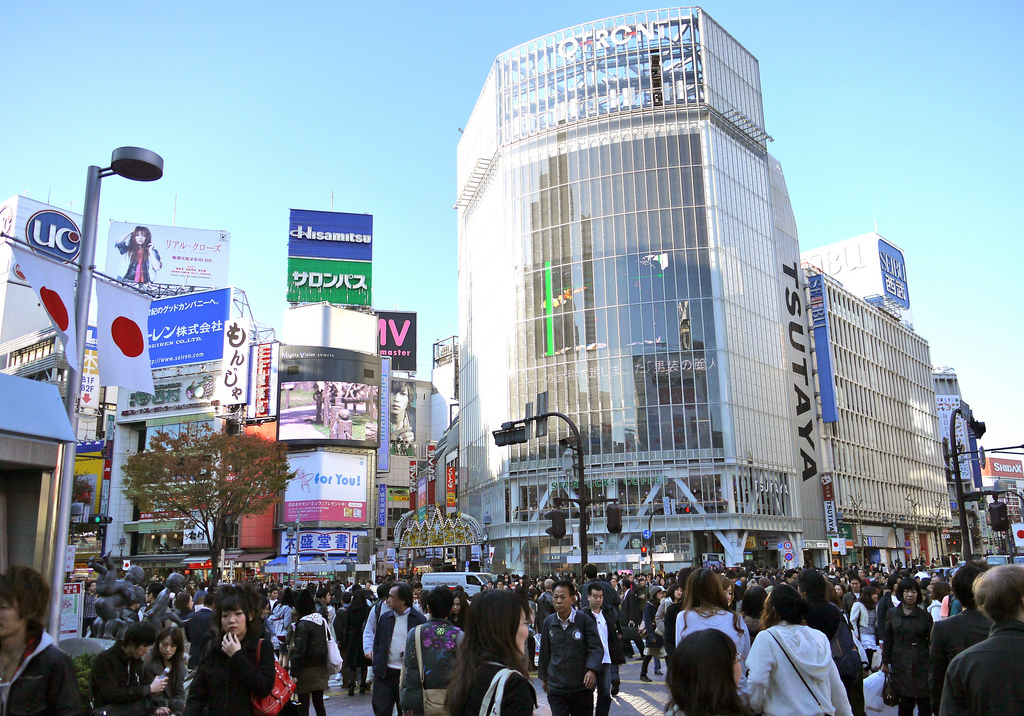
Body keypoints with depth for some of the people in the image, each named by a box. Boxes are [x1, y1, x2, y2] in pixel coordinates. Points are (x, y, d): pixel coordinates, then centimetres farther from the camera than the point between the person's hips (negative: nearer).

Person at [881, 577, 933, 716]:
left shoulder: (925, 616, 3)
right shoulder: (893, 614, 5)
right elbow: (888, 639, 8)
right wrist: (885, 662, 6)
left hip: (921, 664, -1)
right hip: (900, 664, 1)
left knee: (924, 702, -4)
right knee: (906, 701, 2)